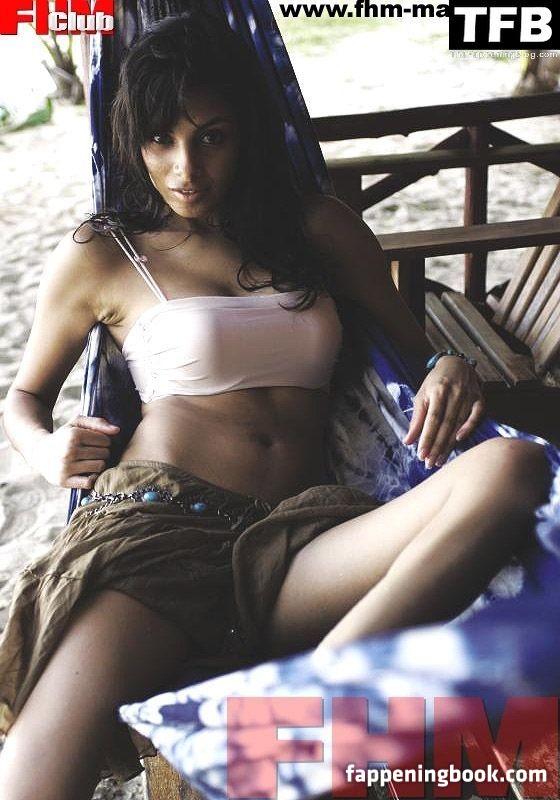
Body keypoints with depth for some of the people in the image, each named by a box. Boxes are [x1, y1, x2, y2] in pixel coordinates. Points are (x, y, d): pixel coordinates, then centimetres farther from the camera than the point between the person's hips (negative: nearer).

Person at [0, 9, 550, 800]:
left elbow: (416, 349, 26)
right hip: (156, 519, -2)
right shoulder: (98, 258, 14)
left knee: (513, 468, -28)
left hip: (295, 543, 3)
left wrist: (455, 372, 0)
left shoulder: (322, 230, 20)